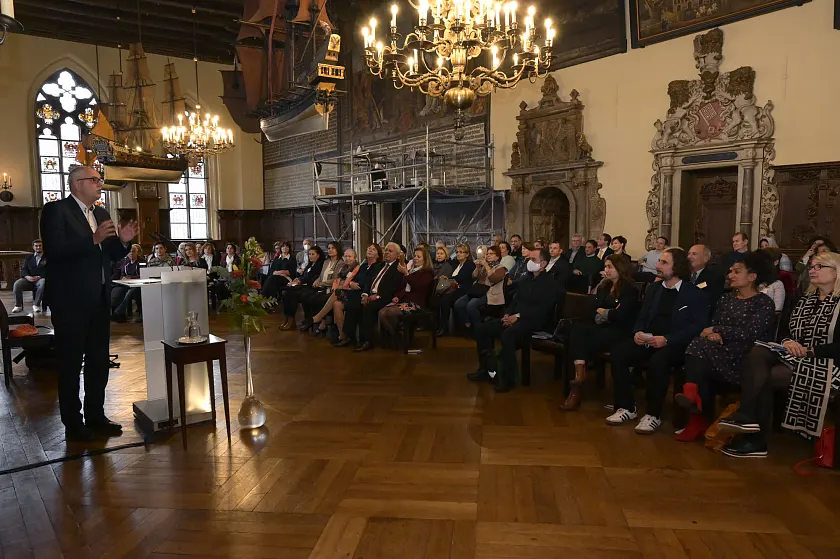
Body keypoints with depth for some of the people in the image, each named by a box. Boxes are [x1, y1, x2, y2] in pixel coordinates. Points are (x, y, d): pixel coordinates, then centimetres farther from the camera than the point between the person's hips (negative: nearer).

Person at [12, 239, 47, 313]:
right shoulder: (28, 257, 19)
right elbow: (24, 269, 10)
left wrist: (39, 277, -18)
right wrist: (27, 277, -12)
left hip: (41, 279, -3)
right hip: (29, 279, 3)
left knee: (43, 283, -38)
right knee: (17, 284, -26)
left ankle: (36, 305, -30)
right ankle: (18, 306, -18)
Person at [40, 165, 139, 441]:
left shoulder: (101, 213, 13)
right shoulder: (55, 210, -8)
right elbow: (53, 251, -22)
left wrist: (122, 241, -5)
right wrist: (93, 239, -29)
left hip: (99, 299, 7)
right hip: (70, 300, -7)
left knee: (99, 361, 13)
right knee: (70, 364, 5)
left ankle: (95, 416, 26)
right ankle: (73, 423, 16)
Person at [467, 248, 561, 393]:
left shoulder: (550, 284, -7)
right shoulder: (527, 279, 18)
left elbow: (542, 309, -17)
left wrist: (518, 316, -20)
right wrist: (508, 314, -1)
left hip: (534, 321, -8)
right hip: (514, 317, 8)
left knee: (507, 334, -38)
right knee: (481, 329, -4)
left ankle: (508, 379, -26)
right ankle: (488, 369, 4)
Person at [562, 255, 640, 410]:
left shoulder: (630, 290, -3)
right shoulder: (603, 287, 21)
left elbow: (619, 315, -16)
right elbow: (592, 309, 11)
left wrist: (603, 312, 0)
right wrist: (607, 312, -7)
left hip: (619, 331, -6)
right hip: (601, 327, 6)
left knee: (587, 341, -30)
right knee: (577, 328, -27)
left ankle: (576, 390, -25)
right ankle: (579, 372, -43)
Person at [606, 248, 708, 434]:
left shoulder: (695, 294, -1)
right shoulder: (653, 288, 17)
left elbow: (697, 327, -10)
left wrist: (667, 339, -23)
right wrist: (638, 332, -6)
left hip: (676, 345, -5)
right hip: (648, 340, 6)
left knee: (657, 361, -37)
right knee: (617, 353, -20)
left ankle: (653, 414, -19)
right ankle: (627, 407, -10)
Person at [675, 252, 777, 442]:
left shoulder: (764, 303, -2)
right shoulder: (726, 299, 17)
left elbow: (750, 333, -16)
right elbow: (712, 327, 10)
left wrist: (716, 331, -11)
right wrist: (712, 335, -14)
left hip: (745, 360, -5)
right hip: (721, 353, 5)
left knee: (700, 349, -28)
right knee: (701, 365, -28)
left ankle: (692, 394, -19)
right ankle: (698, 415, -24)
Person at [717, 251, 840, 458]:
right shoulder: (805, 300, 19)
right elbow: (787, 331, 15)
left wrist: (809, 351, -17)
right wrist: (787, 342, -7)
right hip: (794, 357, 6)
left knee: (765, 377, -28)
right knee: (757, 352, -26)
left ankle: (755, 439, -19)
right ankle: (747, 417, -35)